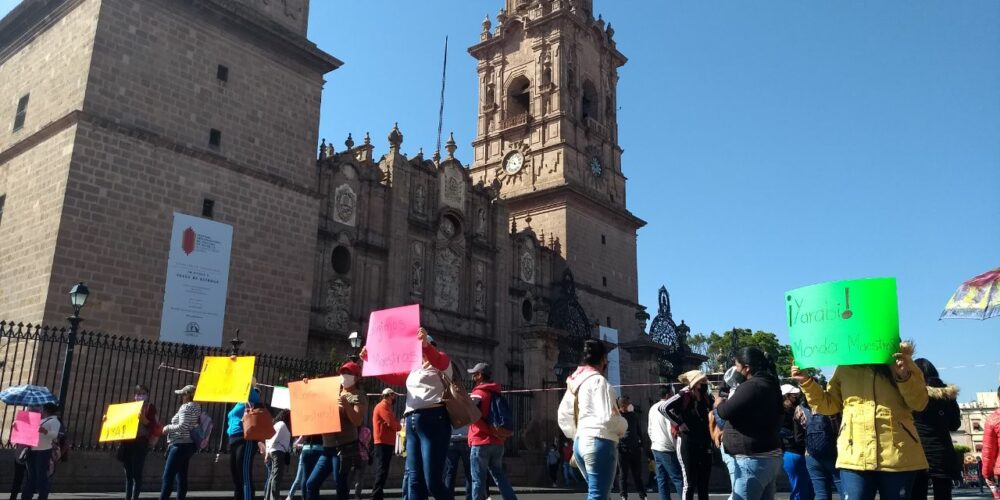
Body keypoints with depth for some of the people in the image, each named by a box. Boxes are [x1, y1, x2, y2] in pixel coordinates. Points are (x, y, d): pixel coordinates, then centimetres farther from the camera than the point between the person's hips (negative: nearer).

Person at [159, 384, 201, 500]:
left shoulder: (186, 407, -11)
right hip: (188, 445, 9)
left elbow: (182, 427, -20)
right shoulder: (197, 407, 16)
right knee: (181, 477, 7)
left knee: (167, 476, -9)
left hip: (181, 445, -9)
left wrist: (168, 427, -6)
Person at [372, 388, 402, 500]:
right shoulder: (383, 406, -10)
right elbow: (393, 424, -18)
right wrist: (399, 426, 1)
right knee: (382, 471, -14)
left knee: (382, 471, 12)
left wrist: (397, 425, -2)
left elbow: (392, 424, 18)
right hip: (383, 443, -10)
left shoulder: (386, 407, 22)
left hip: (386, 443, 10)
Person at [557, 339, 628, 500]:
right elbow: (607, 417, -17)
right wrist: (623, 426, 1)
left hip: (581, 442, 9)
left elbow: (563, 416, 17)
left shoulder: (575, 382, 16)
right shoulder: (598, 380, -10)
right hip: (600, 442, -9)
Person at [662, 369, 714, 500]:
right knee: (690, 483, -3)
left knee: (704, 484, 9)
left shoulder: (706, 399, 8)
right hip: (687, 444, -6)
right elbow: (663, 408, -19)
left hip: (705, 445, 6)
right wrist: (679, 423, -15)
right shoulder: (684, 396, -9)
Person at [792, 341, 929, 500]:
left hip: (897, 456, -1)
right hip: (855, 456, 1)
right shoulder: (845, 368, 9)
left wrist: (905, 376, -21)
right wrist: (806, 382, 3)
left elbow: (919, 403, -4)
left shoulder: (900, 359, 3)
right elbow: (830, 405, 15)